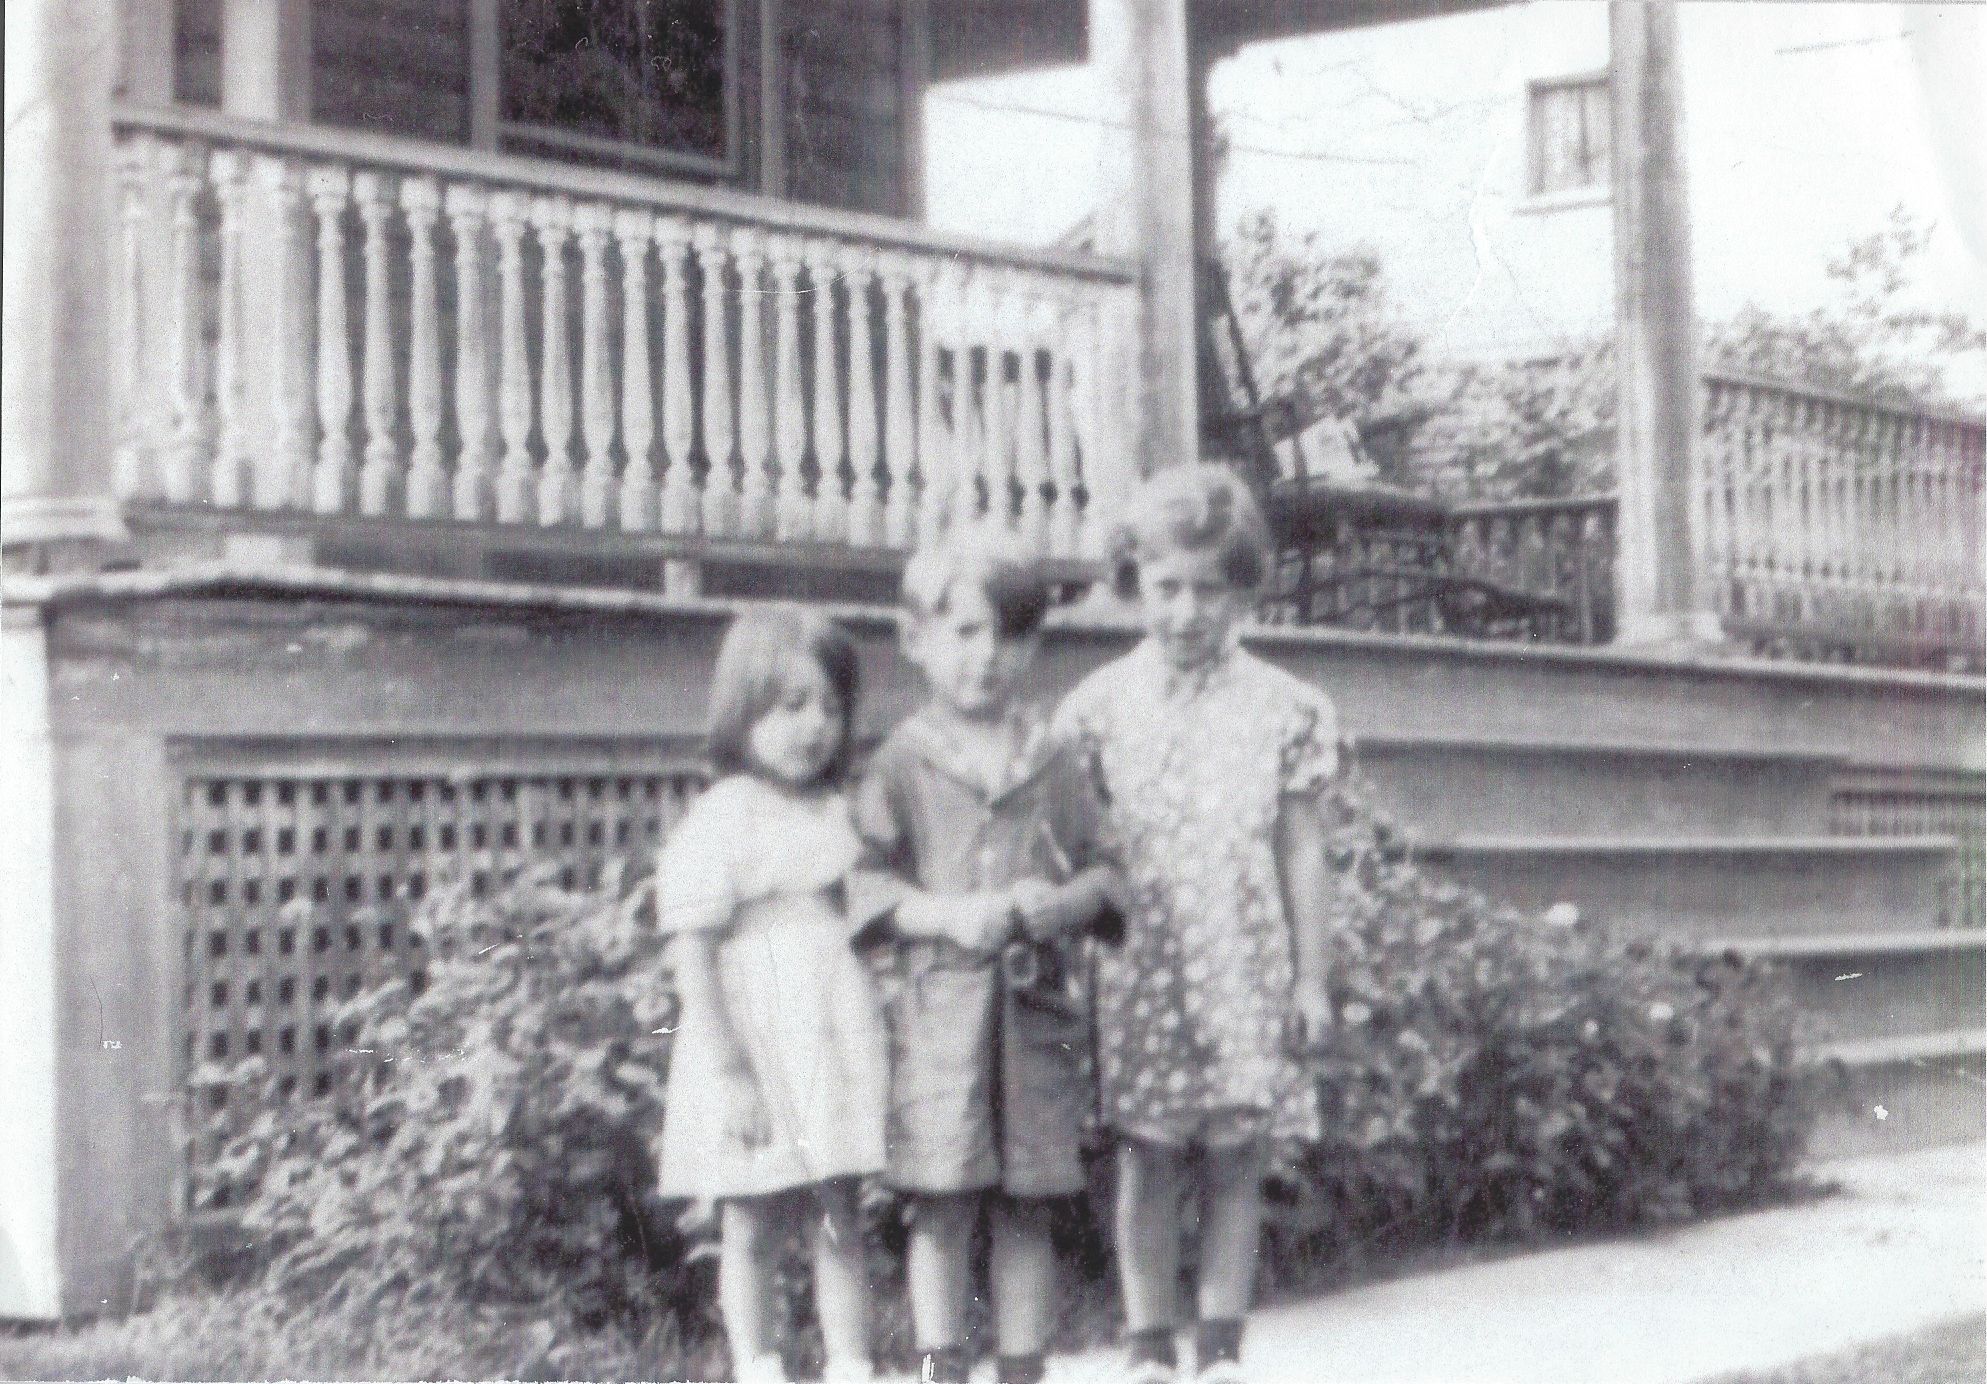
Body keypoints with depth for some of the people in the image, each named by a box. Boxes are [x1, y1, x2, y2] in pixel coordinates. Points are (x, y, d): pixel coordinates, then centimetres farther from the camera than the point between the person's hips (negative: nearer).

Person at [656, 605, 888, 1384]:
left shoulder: (841, 816, 9)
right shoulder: (719, 822, -9)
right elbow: (693, 954, -12)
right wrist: (726, 1070, -17)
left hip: (836, 1045, 5)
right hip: (754, 1056, -5)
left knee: (840, 1225, 8)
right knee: (753, 1231, 4)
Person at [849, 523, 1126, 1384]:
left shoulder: (1052, 764, 10)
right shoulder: (902, 763, 2)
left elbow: (1103, 867, 13)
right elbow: (863, 882, -2)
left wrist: (1068, 900, -9)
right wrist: (944, 914, -16)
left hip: (1038, 1009, 3)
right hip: (937, 1011, -3)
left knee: (1027, 1212, 7)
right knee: (943, 1207, -3)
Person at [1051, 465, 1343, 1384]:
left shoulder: (1281, 708, 3)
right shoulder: (1099, 707, 3)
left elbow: (1302, 852, 5)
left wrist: (1311, 975, 4)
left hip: (1244, 971, 0)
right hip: (1139, 971, 0)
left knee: (1235, 1163, 4)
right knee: (1147, 1163, 4)